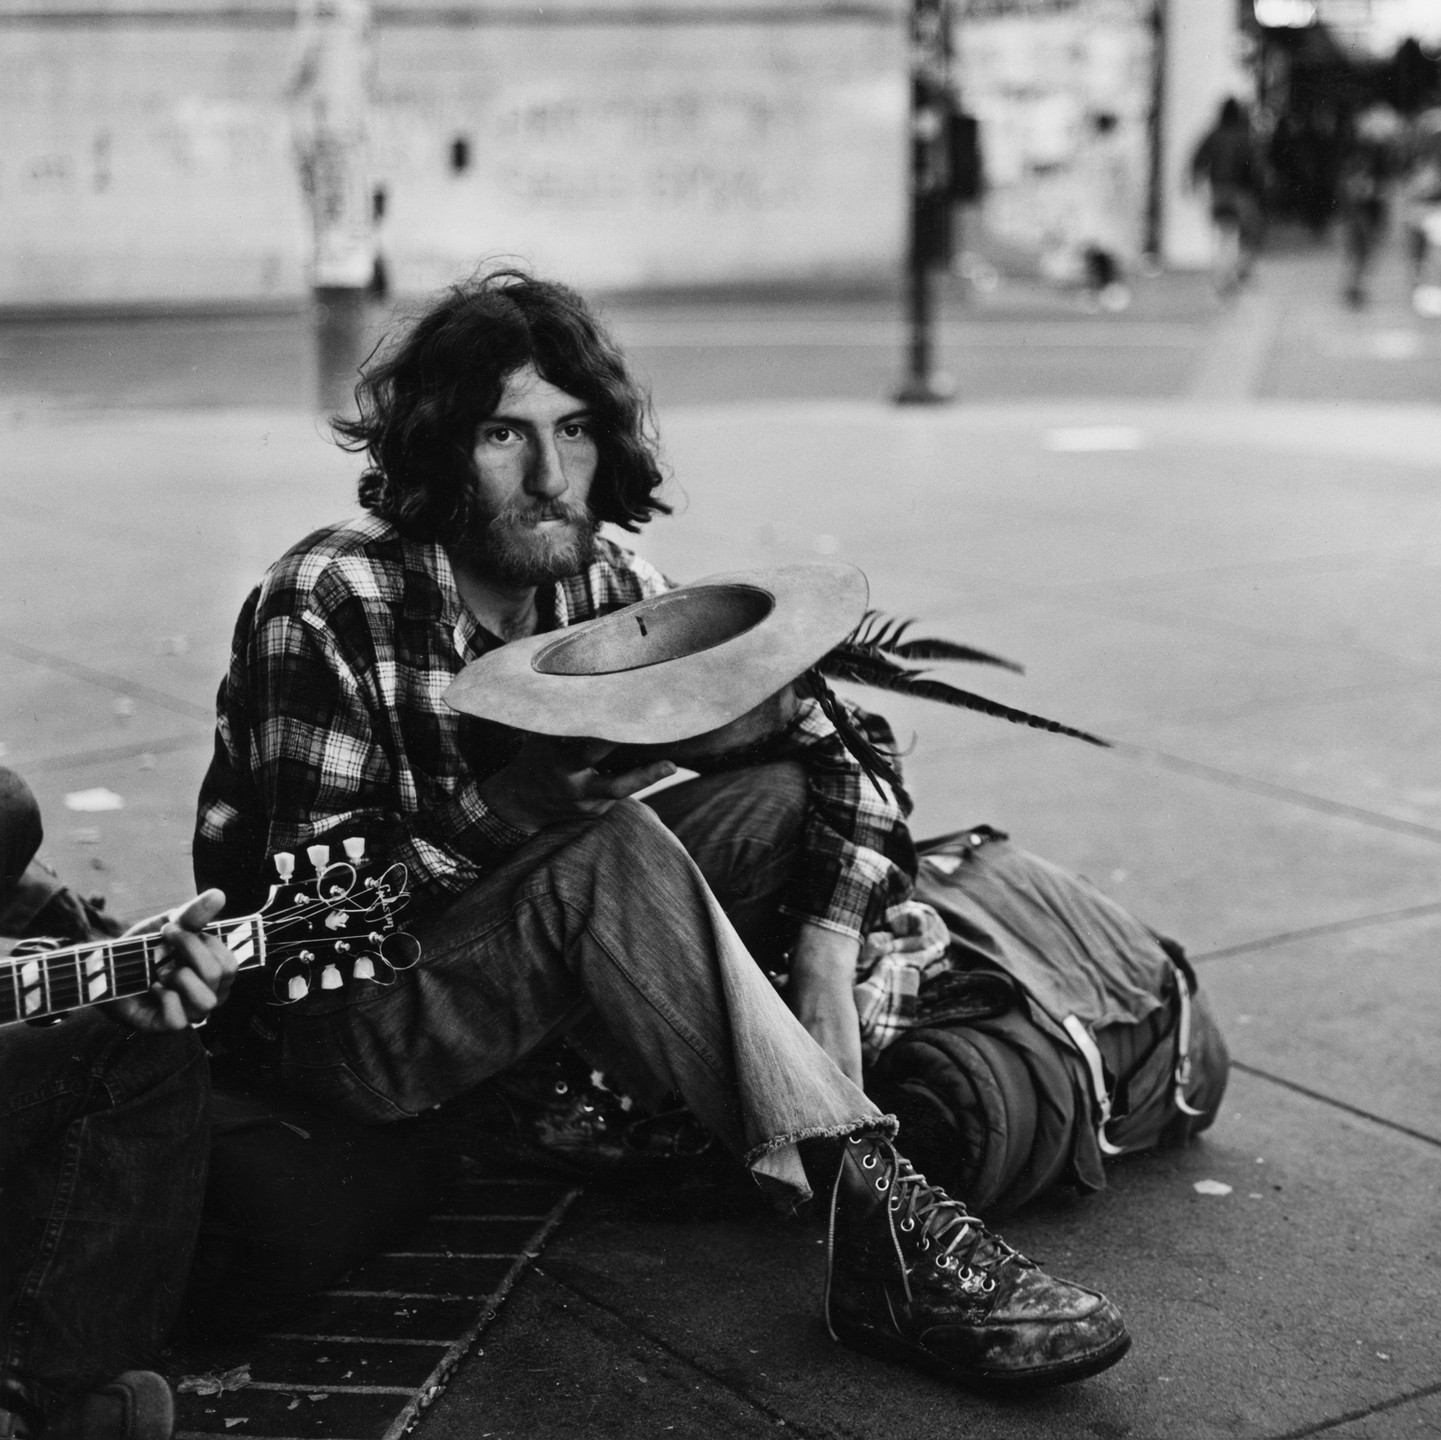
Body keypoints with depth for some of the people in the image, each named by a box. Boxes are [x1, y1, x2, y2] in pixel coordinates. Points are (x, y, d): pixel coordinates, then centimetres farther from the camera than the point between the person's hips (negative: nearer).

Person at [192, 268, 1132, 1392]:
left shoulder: (604, 590, -3)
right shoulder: (326, 605, -18)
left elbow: (834, 741, -4)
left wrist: (823, 965, -18)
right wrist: (511, 811, -31)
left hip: (522, 989, 6)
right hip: (343, 1021, -6)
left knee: (781, 794, -9)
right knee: (611, 853, -33)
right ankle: (877, 1229, -36)